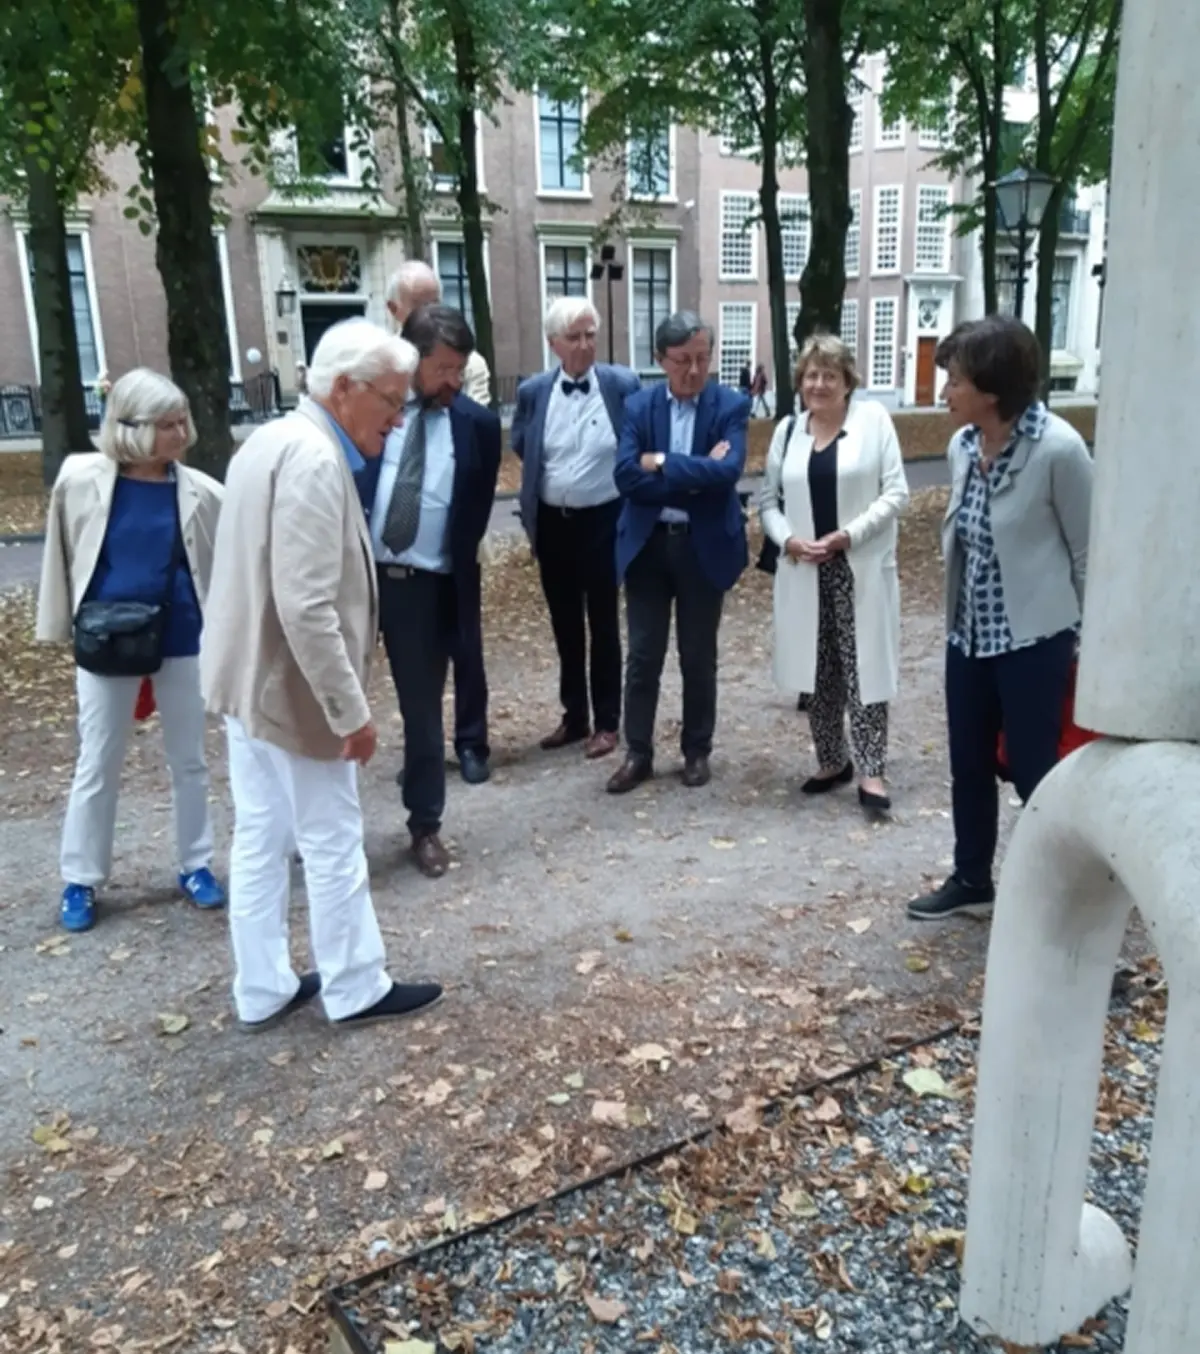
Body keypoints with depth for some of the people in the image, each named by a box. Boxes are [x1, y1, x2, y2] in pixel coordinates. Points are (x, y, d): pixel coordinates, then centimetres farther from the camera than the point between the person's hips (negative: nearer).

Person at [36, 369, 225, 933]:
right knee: (97, 766, 9)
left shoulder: (198, 491, -7)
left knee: (188, 761, 12)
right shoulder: (81, 479, -7)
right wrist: (62, 627, 5)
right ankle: (80, 882, 24)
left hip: (181, 641, 1)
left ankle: (195, 866, 29)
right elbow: (62, 555, 2)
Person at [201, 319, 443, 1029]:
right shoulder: (314, 459, -22)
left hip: (247, 676, 10)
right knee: (333, 845, 6)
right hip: (290, 688, -10)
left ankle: (263, 990, 29)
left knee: (260, 841, 16)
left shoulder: (271, 439, 10)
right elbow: (307, 608, -28)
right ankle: (356, 990, 23)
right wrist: (352, 711, -22)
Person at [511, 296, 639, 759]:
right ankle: (574, 717, 26)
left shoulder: (623, 385, -8)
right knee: (565, 626, 13)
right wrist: (542, 484, 13)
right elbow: (519, 447, 16)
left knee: (603, 624, 6)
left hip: (603, 521, -3)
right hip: (553, 524, 3)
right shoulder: (533, 391, 0)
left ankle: (606, 722, 17)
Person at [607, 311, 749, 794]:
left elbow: (728, 470, -20)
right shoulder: (638, 406, 1)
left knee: (699, 657, 10)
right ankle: (638, 753, 19)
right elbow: (626, 477, -12)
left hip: (704, 546, -1)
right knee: (643, 657, 6)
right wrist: (695, 476, -17)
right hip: (647, 545, 1)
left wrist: (662, 463, -17)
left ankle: (697, 751, 26)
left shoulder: (732, 406, -3)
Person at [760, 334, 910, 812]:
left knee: (864, 668, -2)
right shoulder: (787, 430, 8)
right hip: (805, 572, 4)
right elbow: (769, 500, 11)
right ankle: (831, 761, 25)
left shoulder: (873, 418, -2)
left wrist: (850, 535, -16)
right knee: (818, 670, 10)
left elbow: (896, 493, -6)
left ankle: (870, 771, 6)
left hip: (862, 570, -4)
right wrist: (788, 540, -7)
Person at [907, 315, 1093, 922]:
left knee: (1033, 772, 4)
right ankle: (971, 882, 34)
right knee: (968, 766, 16)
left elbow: (1088, 552, -9)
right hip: (969, 635, 7)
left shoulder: (1058, 449, -18)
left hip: (1033, 638, -6)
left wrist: (1087, 641, -3)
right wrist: (956, 616, 14)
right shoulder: (963, 445, 1)